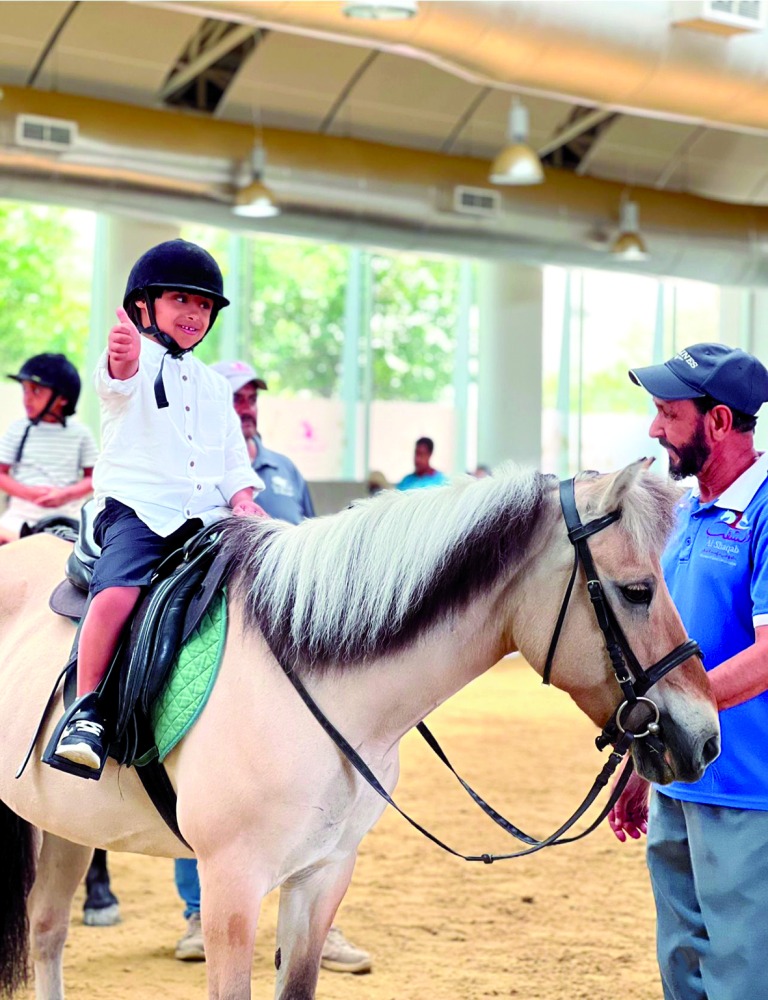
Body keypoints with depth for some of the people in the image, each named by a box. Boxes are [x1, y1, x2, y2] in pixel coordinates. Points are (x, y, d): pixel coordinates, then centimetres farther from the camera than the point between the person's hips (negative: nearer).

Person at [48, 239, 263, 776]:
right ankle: (86, 712, -21)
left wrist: (242, 497, 1)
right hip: (136, 509, -5)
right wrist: (121, 360, -47)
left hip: (207, 516, 6)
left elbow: (234, 457, 23)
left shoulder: (214, 385, 24)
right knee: (117, 592, -30)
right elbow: (120, 377, -21)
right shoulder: (137, 362, 5)